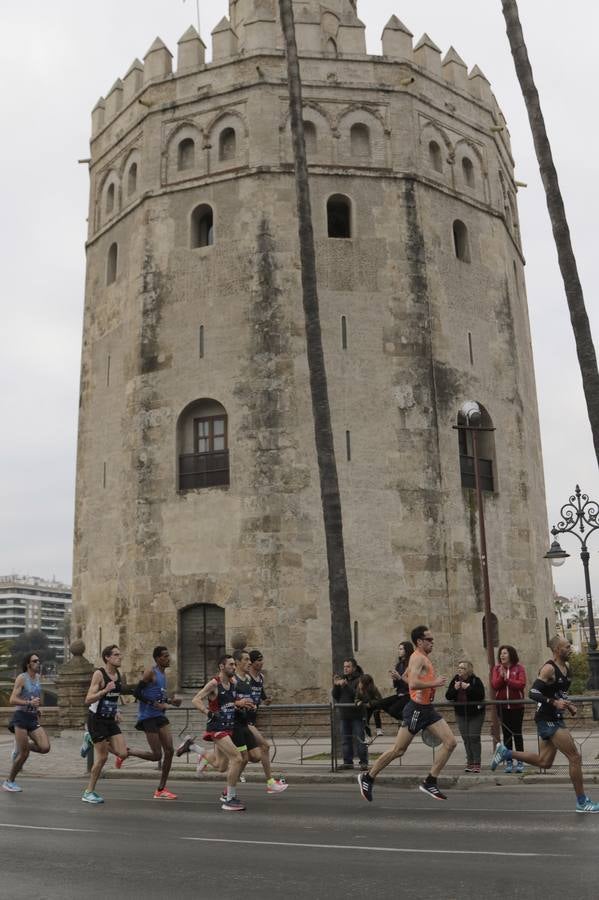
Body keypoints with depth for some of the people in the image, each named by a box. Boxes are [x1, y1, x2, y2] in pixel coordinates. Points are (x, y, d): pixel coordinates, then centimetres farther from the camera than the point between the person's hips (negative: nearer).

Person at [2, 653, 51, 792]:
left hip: (33, 718, 6)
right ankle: (9, 782, 13)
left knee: (45, 748, -11)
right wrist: (29, 703, -26)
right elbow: (12, 700, -14)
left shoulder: (37, 677, 13)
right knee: (24, 754, -7)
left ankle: (20, 747, 14)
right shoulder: (21, 678, -8)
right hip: (21, 717, -6)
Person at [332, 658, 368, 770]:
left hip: (357, 715, -6)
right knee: (345, 740, 9)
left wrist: (346, 685, -24)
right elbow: (335, 697, 11)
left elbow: (358, 695, -19)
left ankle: (363, 762, 2)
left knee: (359, 740, -5)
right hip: (344, 714, 6)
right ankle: (348, 762, 17)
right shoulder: (342, 679, 14)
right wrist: (336, 686, -5)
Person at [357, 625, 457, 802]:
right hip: (416, 709, -9)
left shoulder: (424, 658, 16)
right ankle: (367, 777, 14)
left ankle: (430, 783, 3)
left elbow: (408, 677, 31)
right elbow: (413, 683, -29)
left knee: (450, 743, -2)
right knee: (398, 750, -1)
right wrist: (435, 683, -20)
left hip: (427, 708, 9)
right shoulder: (418, 657, -15)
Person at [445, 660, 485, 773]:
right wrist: (454, 688, -17)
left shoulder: (476, 680, -9)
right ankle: (470, 762, 13)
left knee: (474, 737, -8)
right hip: (461, 714, 4)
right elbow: (448, 696, 0)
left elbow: (481, 695, -20)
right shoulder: (455, 680, 3)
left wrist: (469, 688, -25)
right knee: (466, 738, 5)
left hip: (475, 714, -4)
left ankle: (476, 763, -1)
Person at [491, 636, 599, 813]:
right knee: (575, 757, -7)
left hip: (555, 719, 9)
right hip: (547, 719, -9)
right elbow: (533, 693, -22)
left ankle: (505, 753, 20)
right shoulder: (549, 668, -17)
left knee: (544, 762, 13)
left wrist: (568, 706, 11)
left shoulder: (566, 667, 11)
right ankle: (582, 802, 5)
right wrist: (554, 703, -31)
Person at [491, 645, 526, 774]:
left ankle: (520, 762, 9)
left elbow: (521, 684, -14)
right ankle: (508, 762, 11)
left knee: (517, 733, 2)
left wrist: (507, 679, -17)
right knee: (506, 734, 6)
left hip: (517, 705, -2)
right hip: (503, 706, 2)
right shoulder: (497, 669, 5)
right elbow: (495, 685, -4)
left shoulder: (519, 668, -2)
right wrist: (501, 676, -19)